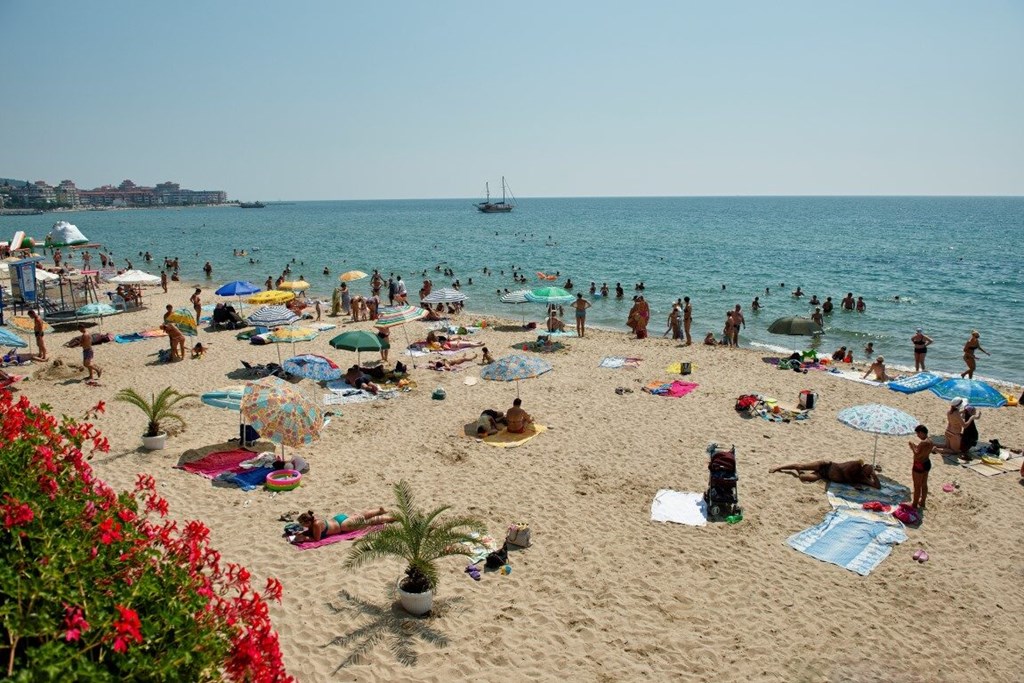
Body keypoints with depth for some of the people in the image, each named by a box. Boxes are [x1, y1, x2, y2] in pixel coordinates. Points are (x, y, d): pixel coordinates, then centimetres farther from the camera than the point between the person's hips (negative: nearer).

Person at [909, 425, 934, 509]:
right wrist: (916, 446, 7)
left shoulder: (922, 443, -29)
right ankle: (922, 501, 35)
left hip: (919, 465, -9)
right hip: (927, 463, 9)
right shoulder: (930, 441, 2)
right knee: (924, 484, 21)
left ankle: (915, 503, 18)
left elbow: (917, 455, -29)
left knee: (917, 486, 6)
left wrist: (913, 447, -16)